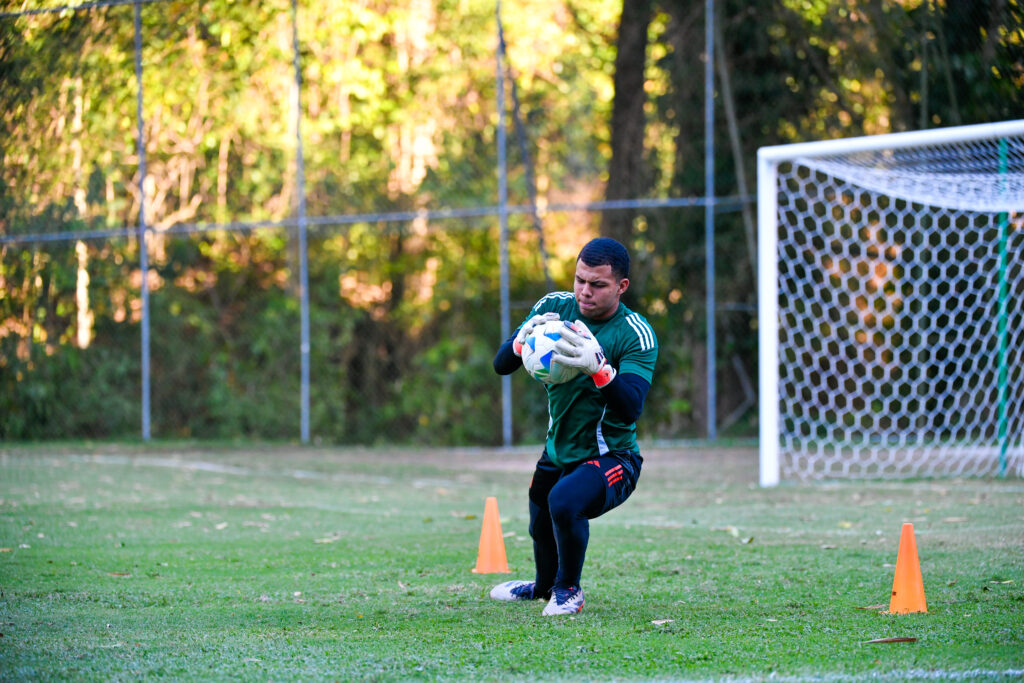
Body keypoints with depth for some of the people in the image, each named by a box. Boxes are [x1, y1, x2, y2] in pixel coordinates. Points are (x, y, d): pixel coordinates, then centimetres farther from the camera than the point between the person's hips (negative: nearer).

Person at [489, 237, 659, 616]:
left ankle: (569, 590, -4)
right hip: (558, 452, 6)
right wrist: (522, 340, -29)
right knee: (541, 527, 21)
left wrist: (599, 368, -48)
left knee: (565, 500, -32)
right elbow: (500, 365, -7)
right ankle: (544, 587, 57)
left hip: (611, 458, -6)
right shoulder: (554, 307, -5)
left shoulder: (636, 335, -20)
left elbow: (630, 410, -31)